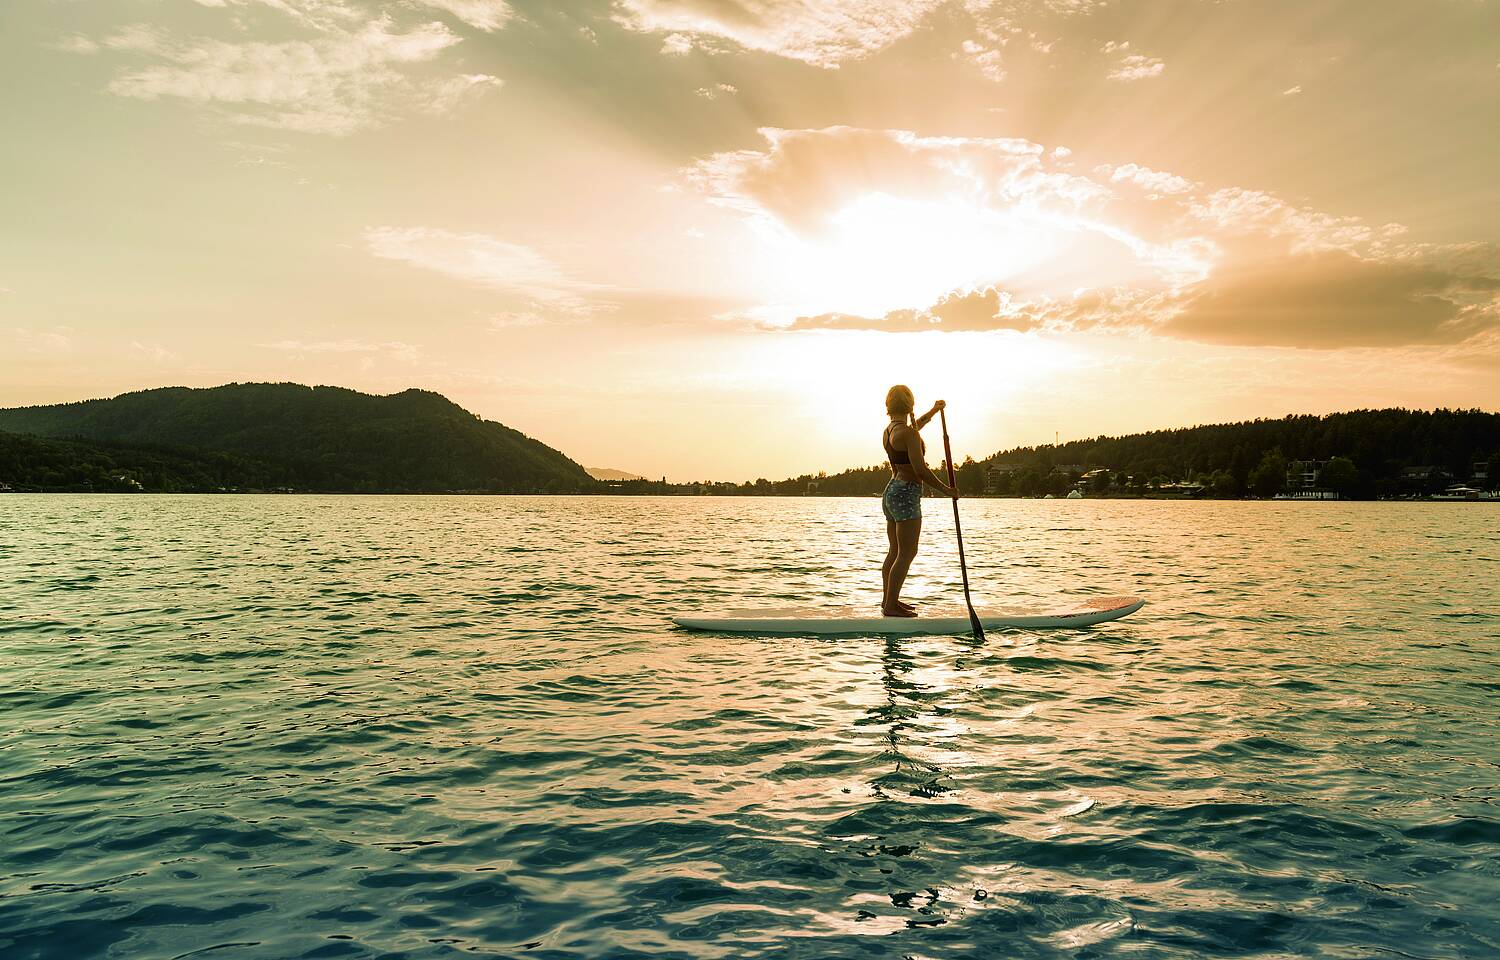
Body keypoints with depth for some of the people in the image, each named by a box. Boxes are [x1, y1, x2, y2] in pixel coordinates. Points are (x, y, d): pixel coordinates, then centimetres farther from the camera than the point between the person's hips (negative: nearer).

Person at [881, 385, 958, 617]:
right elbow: (921, 470, -19)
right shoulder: (908, 434, -17)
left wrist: (934, 411, 47)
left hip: (891, 491, 10)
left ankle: (888, 600, 22)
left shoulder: (888, 430, 11)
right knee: (907, 553, -6)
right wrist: (946, 490, -8)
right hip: (906, 494, -10)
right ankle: (891, 605, -6)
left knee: (895, 551, 16)